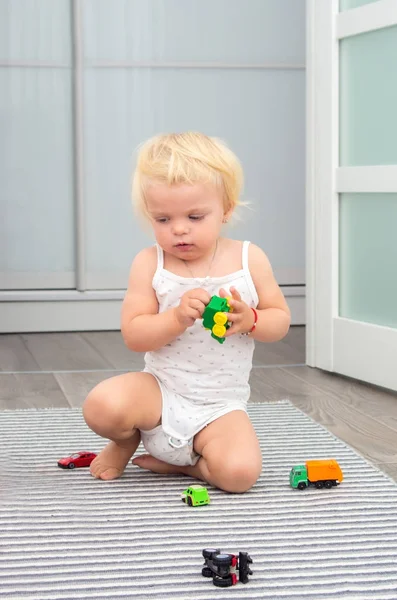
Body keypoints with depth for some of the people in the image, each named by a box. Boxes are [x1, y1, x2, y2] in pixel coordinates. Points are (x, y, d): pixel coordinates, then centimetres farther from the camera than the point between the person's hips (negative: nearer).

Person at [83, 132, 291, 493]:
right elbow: (133, 335, -10)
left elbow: (280, 319, 4)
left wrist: (250, 320, -19)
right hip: (160, 391, 0)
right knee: (102, 406, -31)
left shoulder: (250, 260, -3)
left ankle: (178, 461, 5)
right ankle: (126, 440, 7)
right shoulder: (149, 264, -6)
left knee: (240, 472, -28)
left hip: (219, 406, 0)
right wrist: (178, 317, -28)